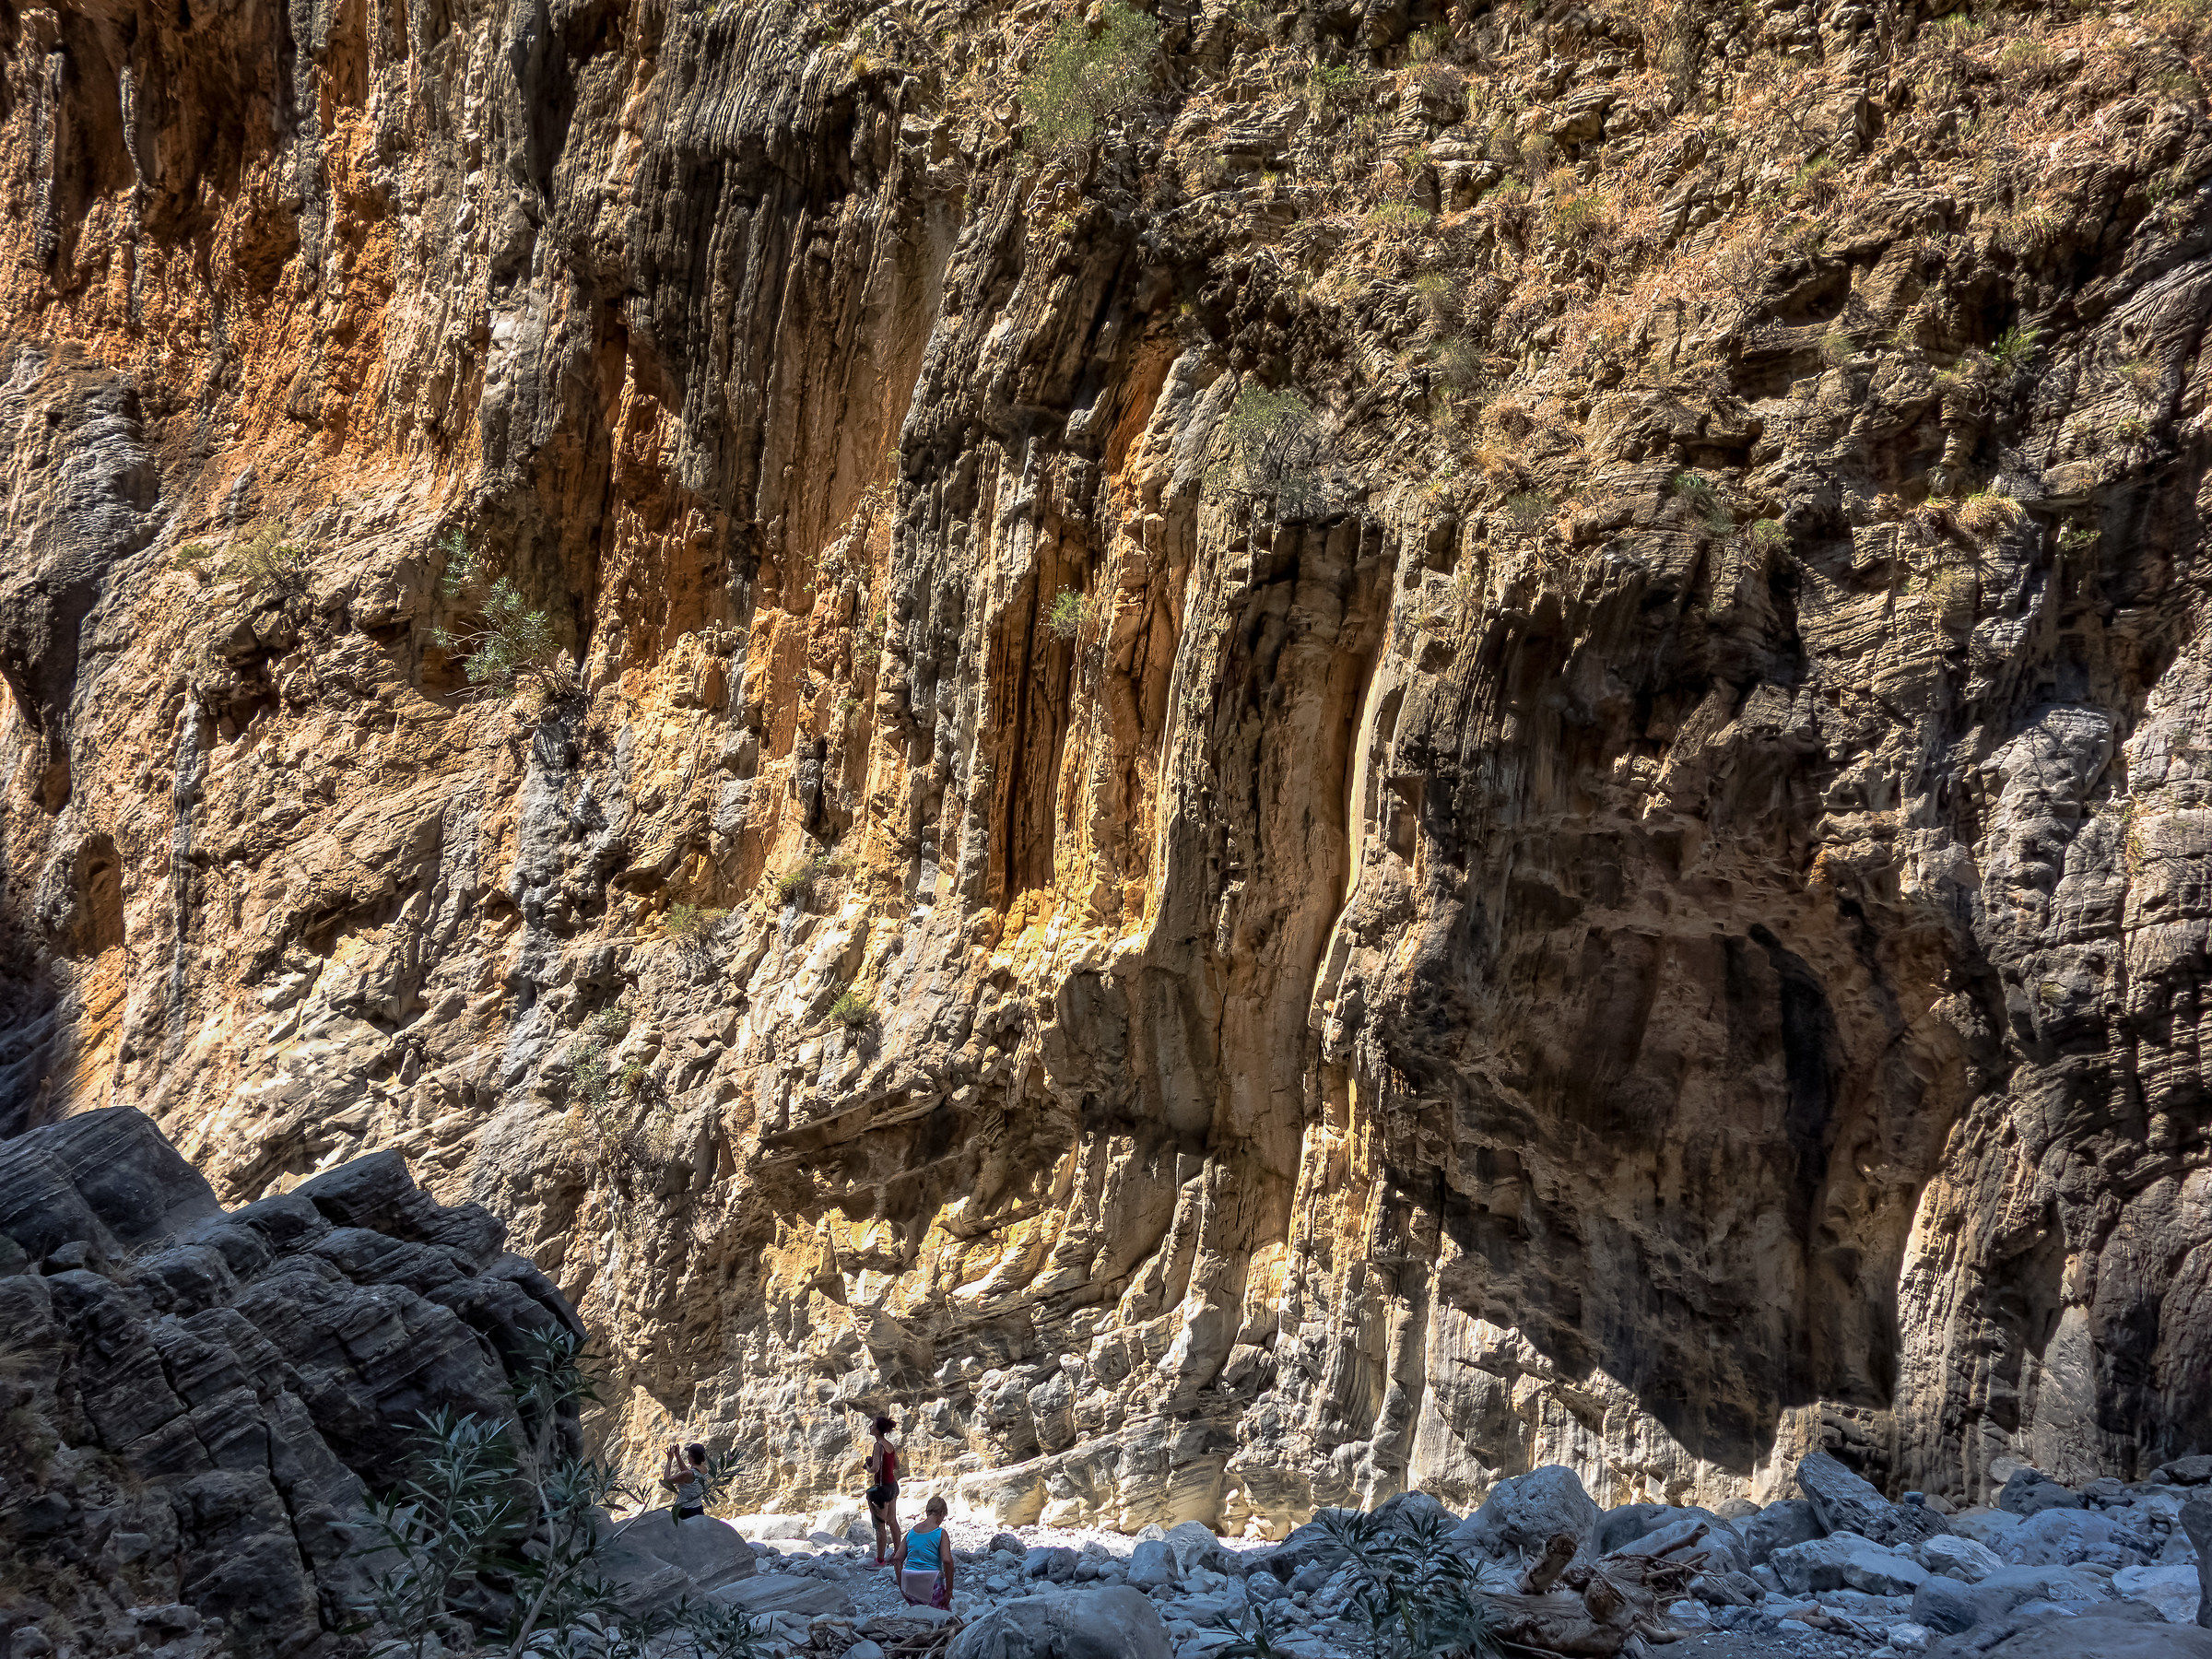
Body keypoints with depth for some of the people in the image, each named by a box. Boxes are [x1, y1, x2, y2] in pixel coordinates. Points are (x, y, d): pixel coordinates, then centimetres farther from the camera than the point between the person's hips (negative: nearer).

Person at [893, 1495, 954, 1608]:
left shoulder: (911, 1532, 8)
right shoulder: (941, 1533, -6)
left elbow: (898, 1559, 7)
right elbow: (947, 1561, -16)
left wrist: (901, 1587, 14)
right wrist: (949, 1589, -9)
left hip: (911, 1587, 5)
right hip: (932, 1584, -5)